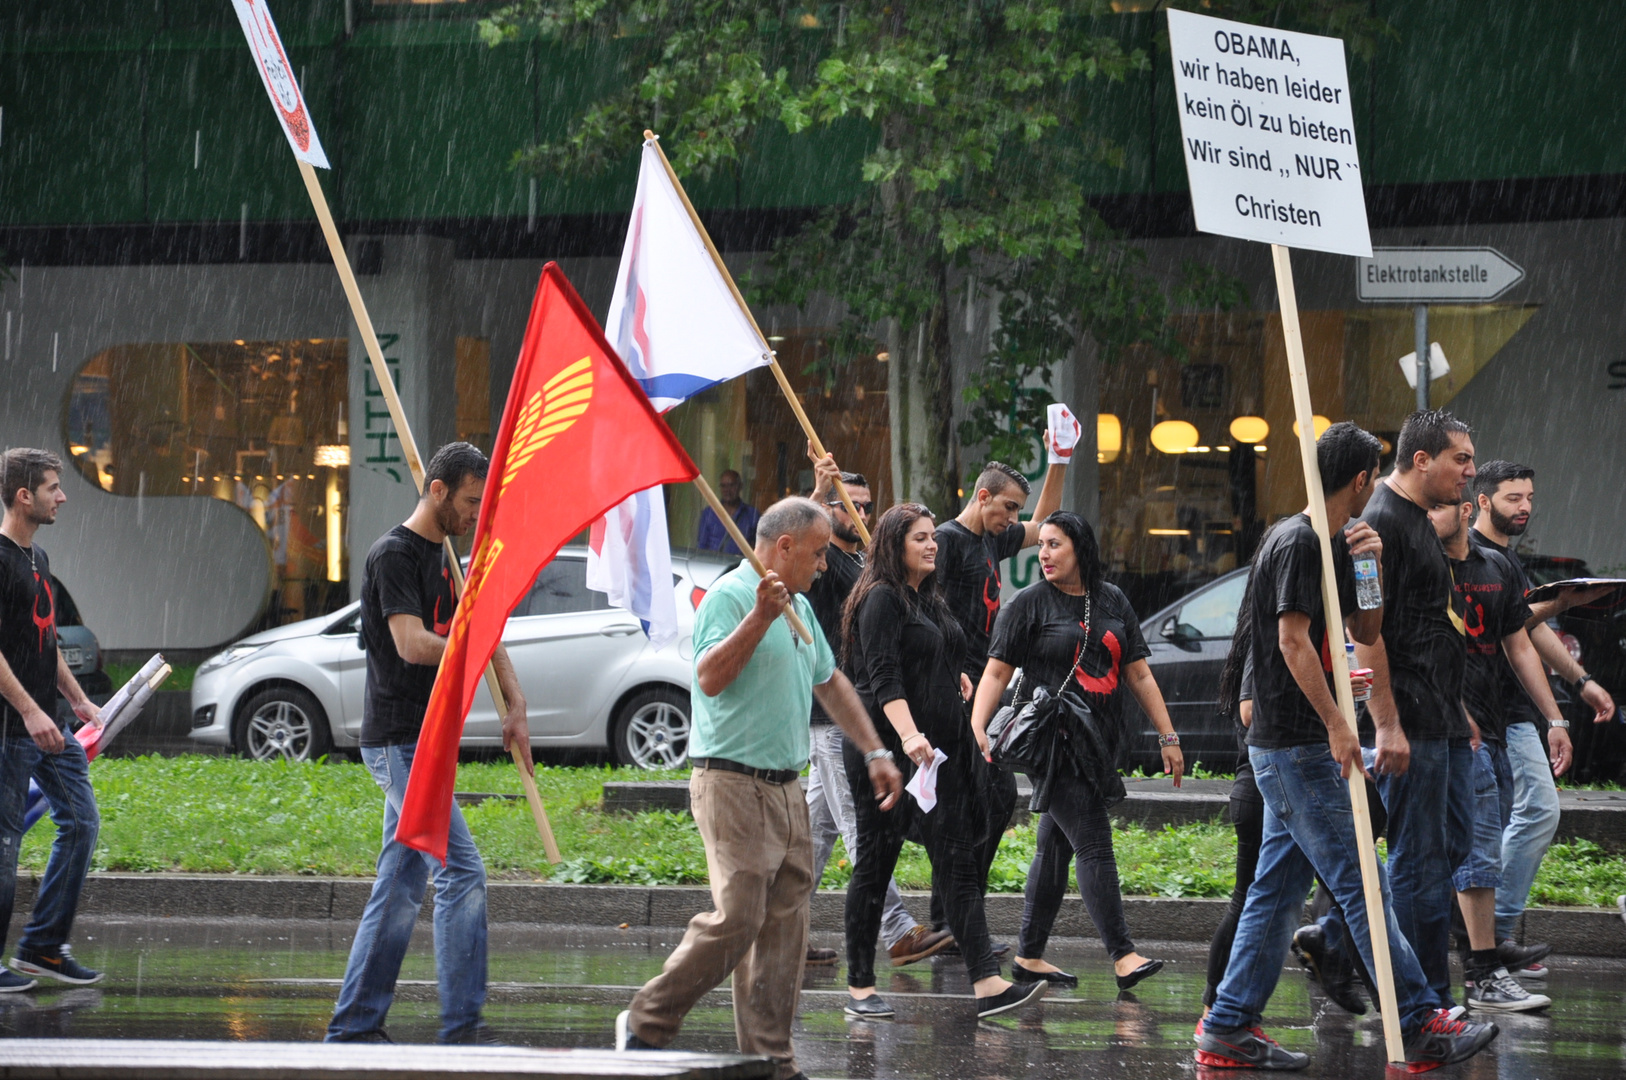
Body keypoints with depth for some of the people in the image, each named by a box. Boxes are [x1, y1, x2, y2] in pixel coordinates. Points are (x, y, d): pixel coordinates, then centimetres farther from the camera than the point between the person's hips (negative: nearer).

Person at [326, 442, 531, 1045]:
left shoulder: (443, 559, 18)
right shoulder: (394, 555, -12)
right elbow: (414, 645, -23)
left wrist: (516, 708, 10)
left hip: (418, 744, 10)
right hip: (400, 741, -10)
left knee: (400, 890, 10)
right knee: (463, 876, -13)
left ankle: (354, 1025, 13)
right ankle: (462, 1028, -11)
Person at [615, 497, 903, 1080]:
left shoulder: (800, 607, 18)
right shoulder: (730, 596, -10)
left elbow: (830, 682, 30)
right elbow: (709, 678, -24)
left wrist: (875, 753, 28)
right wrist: (759, 618, -32)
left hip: (786, 789, 9)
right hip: (733, 784, -9)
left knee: (784, 932, 5)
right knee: (736, 919, -15)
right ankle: (647, 1023, -1)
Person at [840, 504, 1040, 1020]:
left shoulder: (931, 600, 18)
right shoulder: (882, 599, -9)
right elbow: (884, 678, -20)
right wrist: (908, 735, -30)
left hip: (937, 751, 8)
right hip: (886, 745, -8)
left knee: (957, 860, -2)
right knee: (877, 861, -1)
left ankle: (987, 983, -10)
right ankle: (860, 986, 8)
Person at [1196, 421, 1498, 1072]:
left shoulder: (1331, 546, 17)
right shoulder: (1299, 543, -14)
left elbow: (1366, 632, 20)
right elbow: (1293, 640, -21)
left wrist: (1370, 569, 3)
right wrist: (1336, 724, -23)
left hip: (1287, 748, 10)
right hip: (1296, 744, -10)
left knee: (1277, 890, 9)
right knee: (1360, 883, -8)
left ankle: (1228, 1031, 10)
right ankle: (1421, 1025, -7)